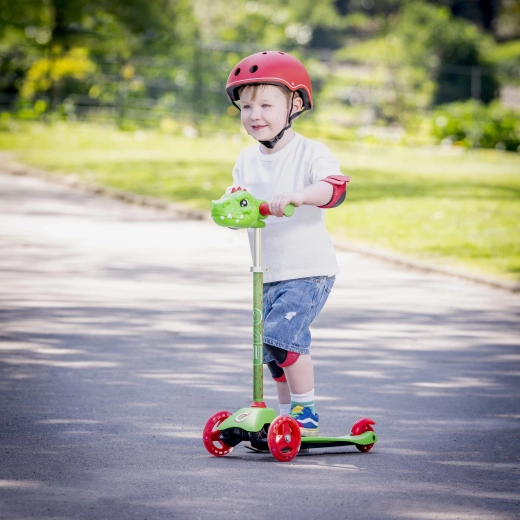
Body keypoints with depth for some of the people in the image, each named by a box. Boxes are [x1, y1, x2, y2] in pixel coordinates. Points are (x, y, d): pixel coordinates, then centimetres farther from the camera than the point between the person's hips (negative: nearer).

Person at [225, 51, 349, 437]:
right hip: (267, 273, 7)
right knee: (272, 347, 12)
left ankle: (306, 411, -9)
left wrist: (296, 196, -44)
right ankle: (287, 414, 27)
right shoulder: (247, 161, 10)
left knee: (284, 333, -21)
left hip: (308, 270, -7)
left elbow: (334, 185, -25)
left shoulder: (311, 153, -9)